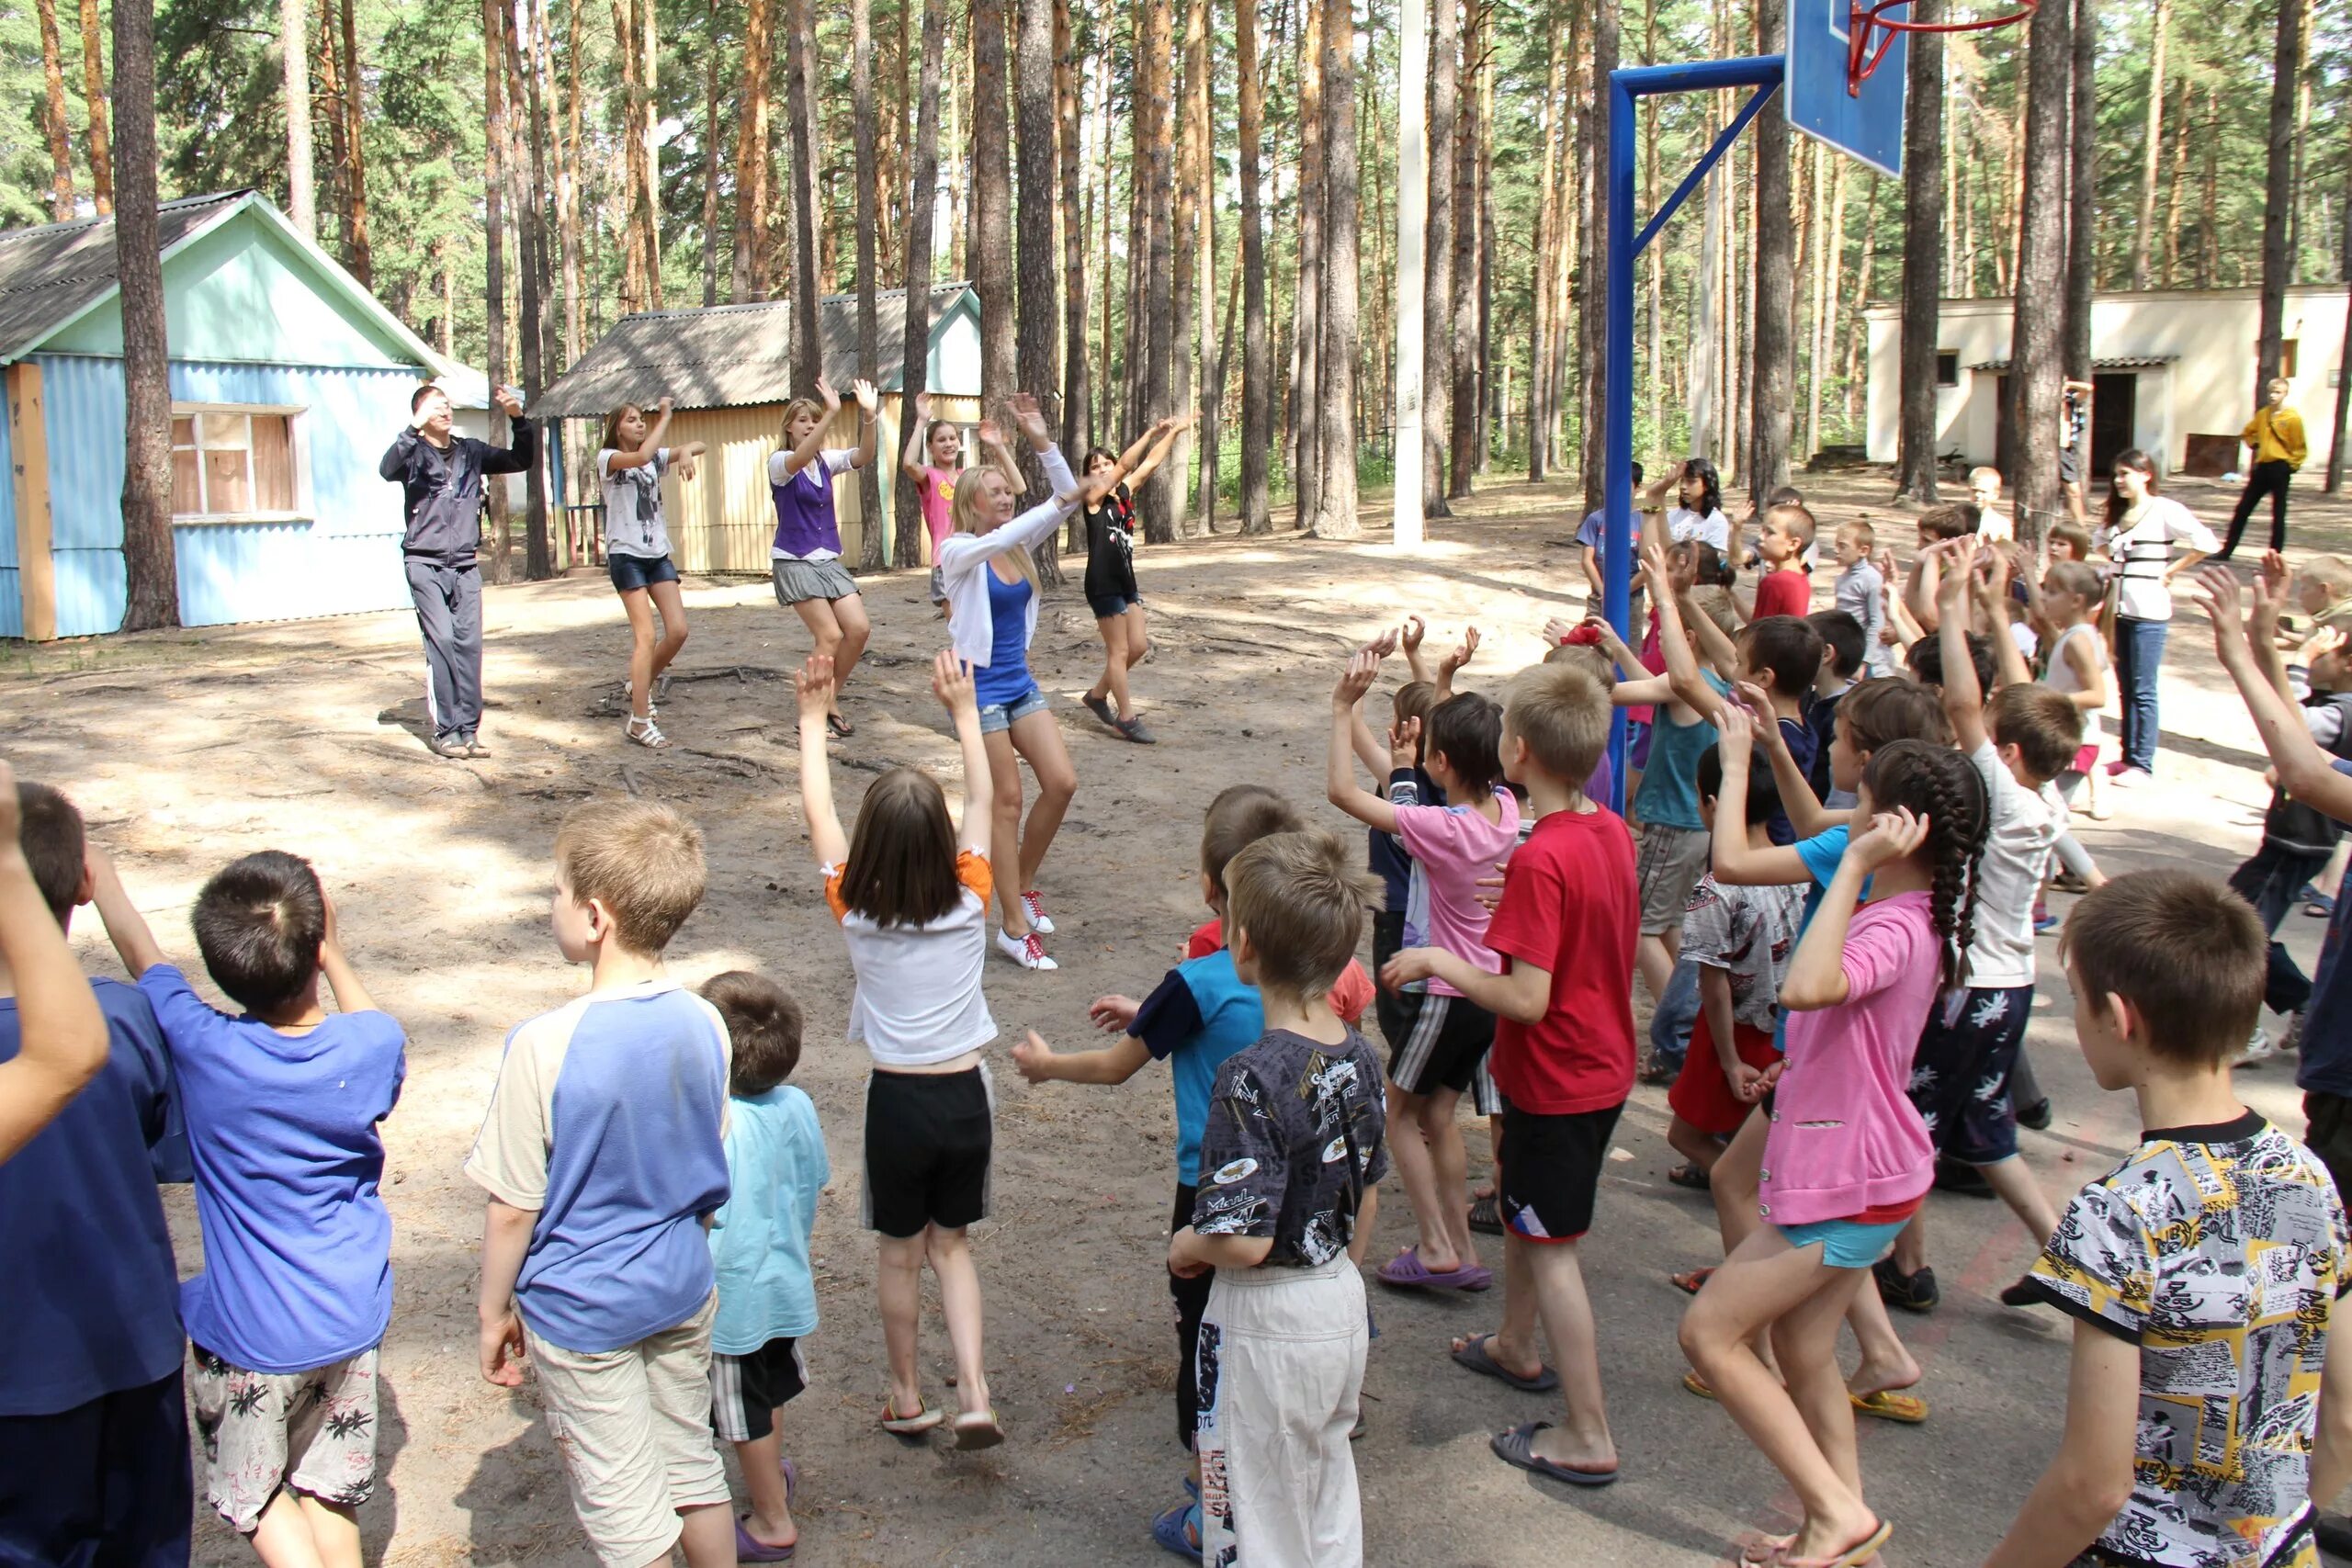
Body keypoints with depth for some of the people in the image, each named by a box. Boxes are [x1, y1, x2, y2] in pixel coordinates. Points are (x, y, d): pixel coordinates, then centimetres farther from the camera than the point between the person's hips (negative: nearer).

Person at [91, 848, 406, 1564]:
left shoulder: (202, 1047, -22)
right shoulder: (372, 1048, -17)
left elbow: (140, 952, -1)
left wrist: (101, 876, 17)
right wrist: (332, 953, 16)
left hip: (250, 1335, -3)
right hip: (350, 1318, 3)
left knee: (254, 1492, 19)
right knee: (329, 1492, 20)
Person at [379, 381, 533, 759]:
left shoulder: (471, 451, 12)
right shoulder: (415, 453, -1)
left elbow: (521, 460, 14)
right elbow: (387, 469, -22)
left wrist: (519, 421, -1)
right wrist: (414, 429, -33)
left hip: (466, 564, 4)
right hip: (425, 564, -4)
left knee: (470, 644, -2)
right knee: (441, 640, -12)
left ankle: (468, 729, 3)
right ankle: (445, 730, -7)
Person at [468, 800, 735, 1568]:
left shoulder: (546, 1045, -25)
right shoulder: (704, 1024, -9)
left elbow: (512, 1208, -16)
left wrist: (494, 1310, -1)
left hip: (583, 1310, -5)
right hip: (684, 1291, 5)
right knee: (695, 1469, 23)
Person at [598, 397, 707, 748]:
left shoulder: (656, 458, 11)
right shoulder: (608, 459, -5)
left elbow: (701, 446, 4)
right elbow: (641, 457, -26)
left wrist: (687, 450, -20)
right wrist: (665, 416, -16)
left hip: (658, 554, 6)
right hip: (625, 555, -6)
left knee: (678, 630, -2)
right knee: (646, 636, -12)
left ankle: (642, 685, 24)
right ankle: (640, 722, -6)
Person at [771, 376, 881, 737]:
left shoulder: (826, 460, 7)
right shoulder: (780, 462, -9)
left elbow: (863, 456, -11)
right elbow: (800, 458, -33)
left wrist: (868, 416, -28)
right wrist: (832, 413, -42)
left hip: (828, 560, 6)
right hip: (794, 561, -6)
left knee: (859, 628, -5)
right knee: (830, 635, -14)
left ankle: (830, 700, 13)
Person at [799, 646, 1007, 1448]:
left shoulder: (855, 910, -13)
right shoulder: (969, 900, -11)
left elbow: (816, 808, 0)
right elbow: (982, 798, 4)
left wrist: (813, 715, 11)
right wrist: (964, 709, 14)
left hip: (896, 1098, -1)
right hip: (966, 1092, 1)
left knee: (900, 1254, 17)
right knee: (951, 1244, 19)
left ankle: (907, 1397, 32)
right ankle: (974, 1393, 10)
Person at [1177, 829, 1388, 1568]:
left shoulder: (1254, 1077, -27)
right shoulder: (1359, 1056, -4)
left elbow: (1245, 1240, -27)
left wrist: (1185, 1248, -7)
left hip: (1267, 1323, -7)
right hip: (1343, 1303, 7)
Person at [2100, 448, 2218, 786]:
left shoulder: (2164, 510, -10)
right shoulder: (2119, 514, 13)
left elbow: (2206, 542, -18)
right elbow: (2105, 543, 32)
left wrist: (2170, 571, -11)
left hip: (2149, 612, -7)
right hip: (2120, 609, 7)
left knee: (2142, 690, -4)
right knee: (2126, 688, 12)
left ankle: (2142, 764, 1)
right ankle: (2128, 756, 19)